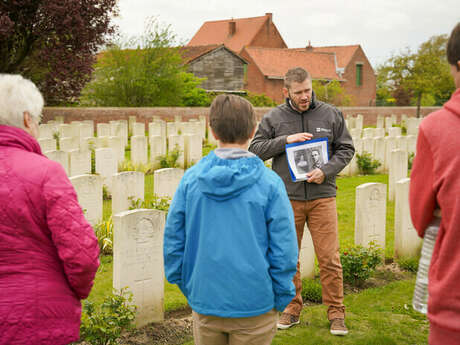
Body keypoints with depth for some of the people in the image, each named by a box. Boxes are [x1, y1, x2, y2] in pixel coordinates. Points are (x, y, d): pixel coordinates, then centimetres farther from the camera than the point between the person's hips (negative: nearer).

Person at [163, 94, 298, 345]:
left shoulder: (191, 179, -4)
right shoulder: (269, 183, -11)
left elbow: (173, 238, 2)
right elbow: (283, 248, -10)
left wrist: (187, 286, 13)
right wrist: (281, 299, 2)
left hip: (204, 302, 3)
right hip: (254, 305, -2)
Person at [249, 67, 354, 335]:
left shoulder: (331, 114, 5)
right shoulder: (273, 118, 4)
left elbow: (346, 149, 8)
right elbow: (256, 149, 2)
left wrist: (326, 171, -9)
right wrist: (285, 140, -12)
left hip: (322, 196, 0)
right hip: (287, 198, 1)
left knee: (330, 258, -2)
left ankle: (336, 313, 11)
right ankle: (293, 309, 22)